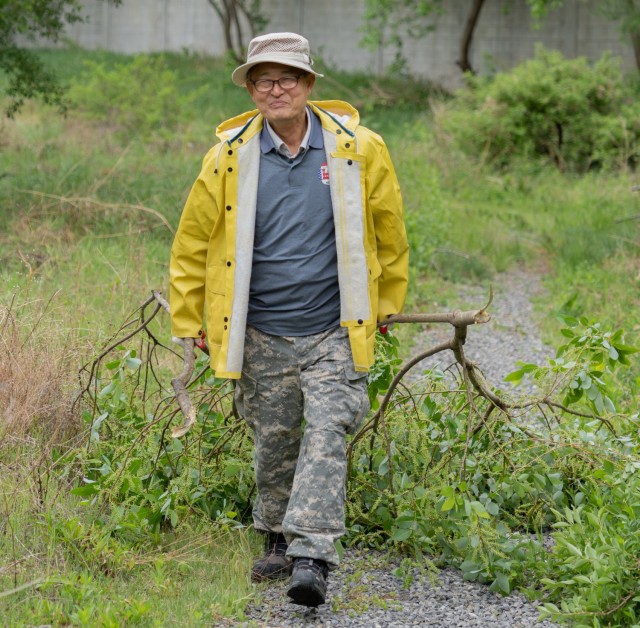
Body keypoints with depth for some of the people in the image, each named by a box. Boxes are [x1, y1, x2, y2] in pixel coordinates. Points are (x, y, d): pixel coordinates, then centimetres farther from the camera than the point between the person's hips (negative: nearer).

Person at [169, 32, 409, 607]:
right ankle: (278, 539, 32)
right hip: (263, 336, 2)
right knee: (274, 441, 11)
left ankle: (312, 559, -17)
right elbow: (194, 242, 10)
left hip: (333, 332, -2)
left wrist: (387, 302, 20)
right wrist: (188, 320, 13)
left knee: (326, 435, -14)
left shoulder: (359, 150, -3)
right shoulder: (229, 158, -1)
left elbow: (389, 231, 12)